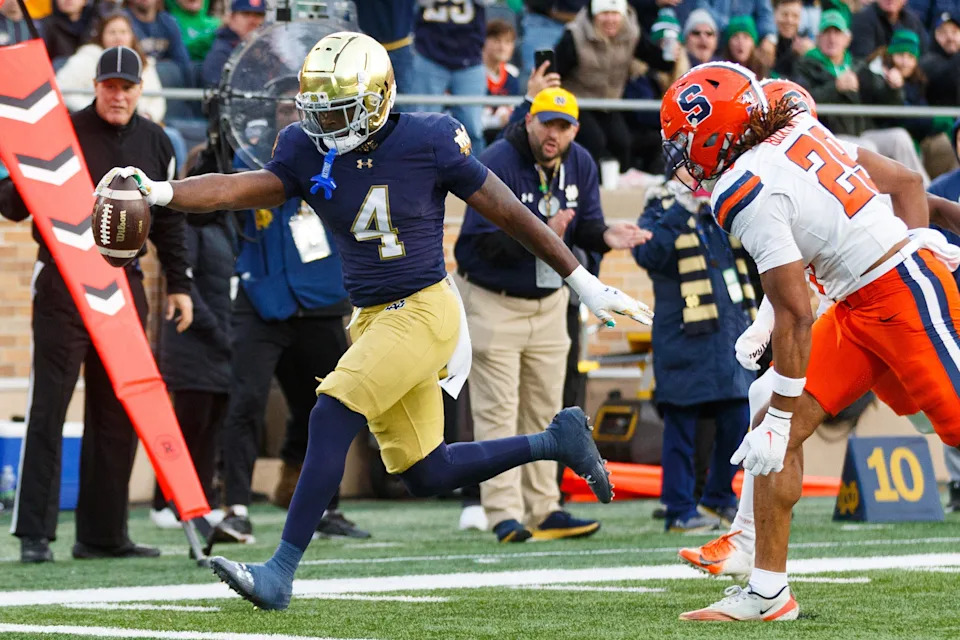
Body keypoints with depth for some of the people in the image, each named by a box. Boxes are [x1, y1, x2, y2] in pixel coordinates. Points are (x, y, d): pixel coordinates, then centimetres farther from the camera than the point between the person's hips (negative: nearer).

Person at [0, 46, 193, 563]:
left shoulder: (156, 144, 10)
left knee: (118, 414, 5)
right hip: (61, 282, -5)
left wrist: (178, 283, 13)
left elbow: (168, 219, 18)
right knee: (49, 406, -8)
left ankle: (102, 534, 12)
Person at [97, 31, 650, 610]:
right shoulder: (309, 155, 1)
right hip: (373, 318, 7)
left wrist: (586, 284, 3)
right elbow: (243, 189, -13)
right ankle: (556, 441, 32)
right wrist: (160, 192, -31)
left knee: (332, 417, -21)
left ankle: (280, 574, -20)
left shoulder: (427, 143, -11)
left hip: (423, 310, -7)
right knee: (426, 474, 11)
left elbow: (510, 213, -3)